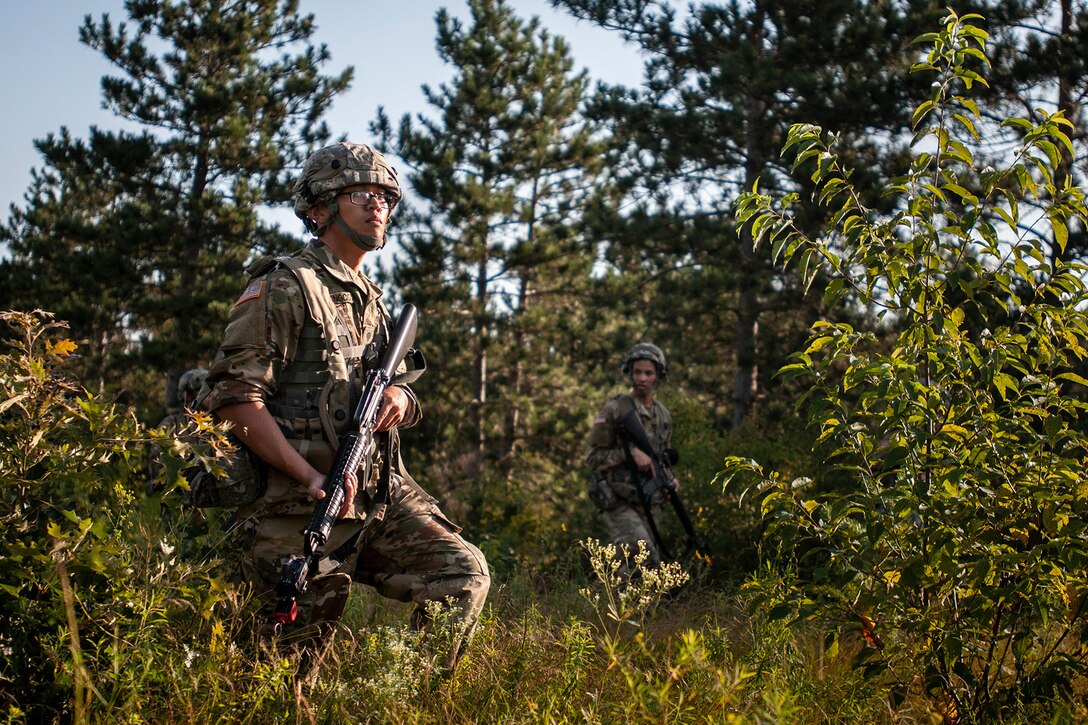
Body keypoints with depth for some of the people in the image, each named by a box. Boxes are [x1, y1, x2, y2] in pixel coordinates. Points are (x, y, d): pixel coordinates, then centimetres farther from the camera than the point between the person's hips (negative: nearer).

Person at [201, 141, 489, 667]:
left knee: (464, 575, -9)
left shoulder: (371, 302, 20)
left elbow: (396, 387, 27)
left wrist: (400, 398, -1)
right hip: (297, 509, -7)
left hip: (379, 498, 7)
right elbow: (234, 396, -14)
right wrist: (311, 477, -22)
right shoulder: (284, 288, -5)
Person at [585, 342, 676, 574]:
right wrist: (630, 453, -21)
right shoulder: (614, 411, -7)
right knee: (645, 555, -25)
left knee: (654, 563, 5)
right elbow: (593, 456, -9)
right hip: (618, 502, -6)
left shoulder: (664, 415, 12)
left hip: (648, 503, 6)